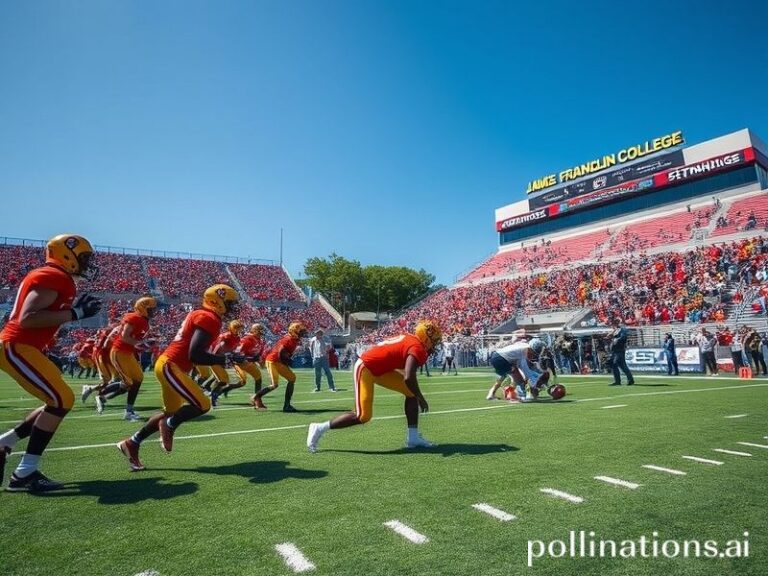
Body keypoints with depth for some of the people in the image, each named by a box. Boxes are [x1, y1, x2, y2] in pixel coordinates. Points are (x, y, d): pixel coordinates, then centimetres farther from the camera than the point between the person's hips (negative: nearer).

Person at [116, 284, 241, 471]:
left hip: (169, 365, 11)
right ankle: (169, 426, 11)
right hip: (170, 366, -11)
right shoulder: (209, 319, -18)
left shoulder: (201, 316, 14)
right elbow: (195, 355, -26)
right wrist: (226, 359, -20)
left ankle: (131, 443, 32)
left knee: (172, 413, 20)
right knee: (202, 405, -15)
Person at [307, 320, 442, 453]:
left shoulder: (410, 340, 7)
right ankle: (320, 428, 7)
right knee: (362, 416, -9)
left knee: (412, 393, 8)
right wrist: (421, 398, -18)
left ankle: (413, 438, 14)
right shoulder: (417, 348, -19)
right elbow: (409, 378, -32)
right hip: (365, 368, -10)